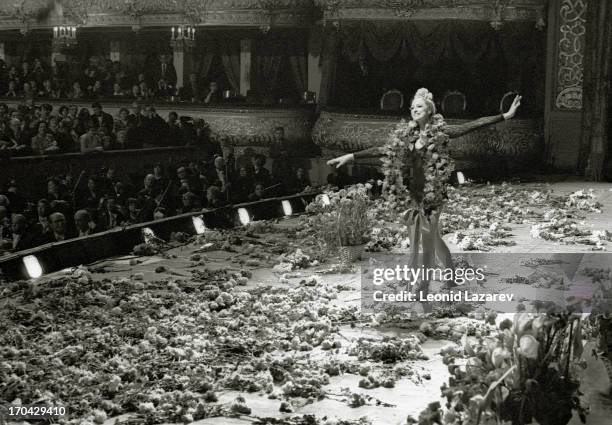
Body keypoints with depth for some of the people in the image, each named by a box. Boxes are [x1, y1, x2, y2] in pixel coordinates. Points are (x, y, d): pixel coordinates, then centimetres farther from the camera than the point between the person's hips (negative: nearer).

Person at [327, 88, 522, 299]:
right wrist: (351, 156, 9)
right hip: (414, 192, 5)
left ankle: (423, 286, 8)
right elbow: (383, 150, 12)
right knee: (433, 238, 13)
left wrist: (505, 115, -12)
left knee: (428, 239, -2)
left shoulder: (440, 131, -3)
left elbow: (474, 125, -7)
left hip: (433, 192, -5)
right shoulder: (406, 135, 9)